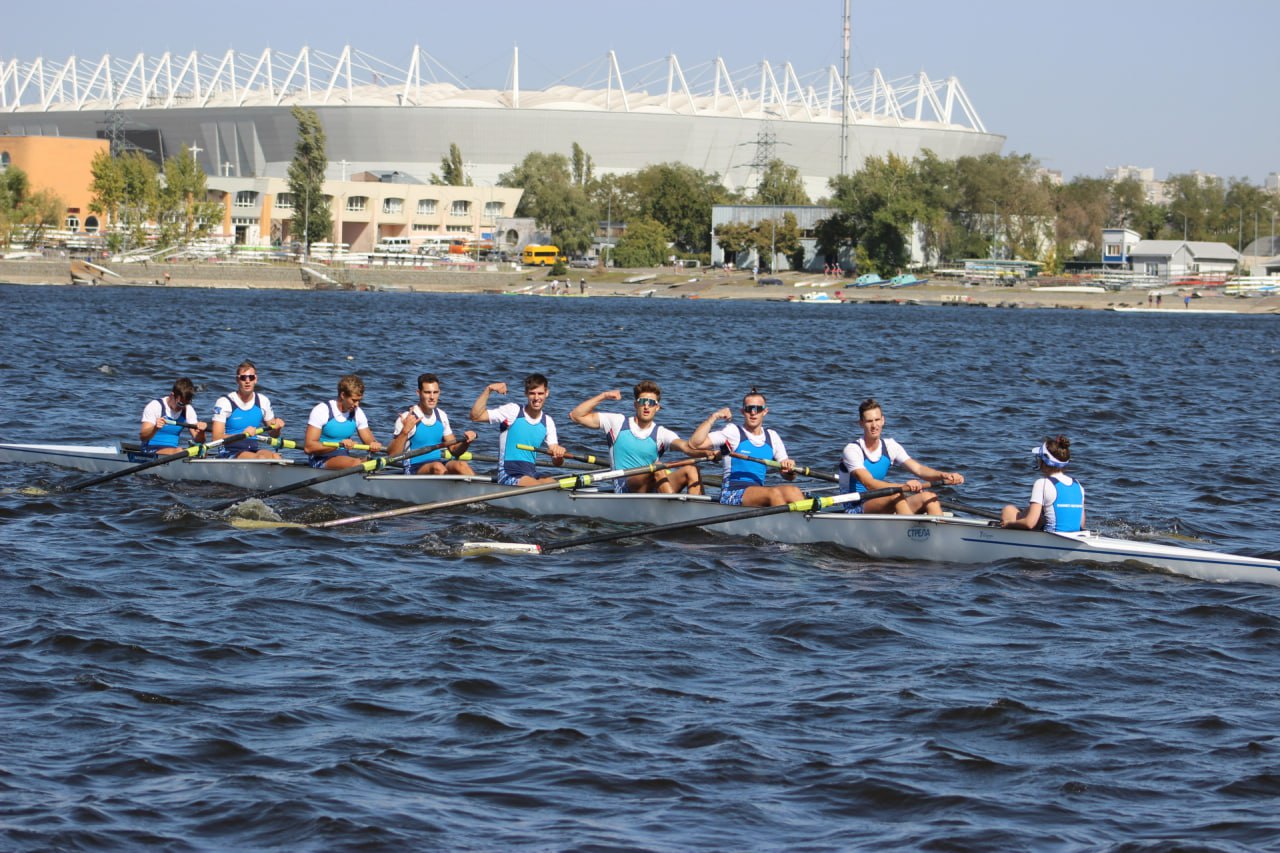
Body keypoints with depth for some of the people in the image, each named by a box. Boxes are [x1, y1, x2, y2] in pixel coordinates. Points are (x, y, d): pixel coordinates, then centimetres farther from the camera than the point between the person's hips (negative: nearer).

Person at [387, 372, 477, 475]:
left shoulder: (441, 416, 13)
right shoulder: (407, 419, -6)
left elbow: (454, 450, 18)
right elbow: (392, 455, -12)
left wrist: (466, 442, -4)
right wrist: (405, 431, -25)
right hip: (415, 470, -5)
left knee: (461, 465, -27)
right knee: (437, 467, -36)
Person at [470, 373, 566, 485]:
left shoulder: (548, 422, 12)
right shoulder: (513, 411, -1)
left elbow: (556, 462, 10)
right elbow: (476, 416, -11)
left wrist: (558, 454, -14)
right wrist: (488, 390, -17)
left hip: (532, 475, 5)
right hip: (508, 475, -5)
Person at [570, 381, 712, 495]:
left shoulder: (661, 433, 11)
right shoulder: (618, 423, 10)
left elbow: (687, 447, -8)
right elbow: (576, 415, 9)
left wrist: (704, 453, -30)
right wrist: (603, 396, 2)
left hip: (654, 489, 3)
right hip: (626, 489, -3)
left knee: (691, 469, -18)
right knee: (657, 468, -31)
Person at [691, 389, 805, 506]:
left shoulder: (772, 436, 17)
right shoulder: (732, 432, 3)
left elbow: (788, 477, 17)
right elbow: (695, 443, -9)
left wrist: (789, 469, -7)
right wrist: (714, 417, -9)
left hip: (759, 494, 5)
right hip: (731, 494, -5)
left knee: (793, 491, -26)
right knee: (774, 493, -33)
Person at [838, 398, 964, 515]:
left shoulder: (889, 446, 7)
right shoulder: (852, 450, -12)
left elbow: (918, 469, -6)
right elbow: (869, 484, -27)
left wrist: (943, 475, -27)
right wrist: (903, 486, -42)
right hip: (855, 510, -6)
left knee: (928, 496, -14)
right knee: (896, 495, -33)